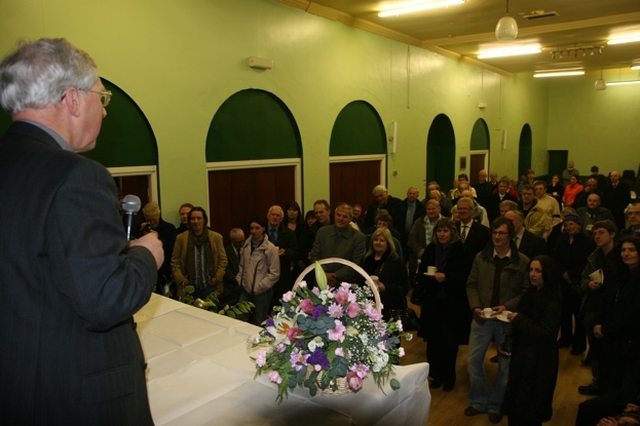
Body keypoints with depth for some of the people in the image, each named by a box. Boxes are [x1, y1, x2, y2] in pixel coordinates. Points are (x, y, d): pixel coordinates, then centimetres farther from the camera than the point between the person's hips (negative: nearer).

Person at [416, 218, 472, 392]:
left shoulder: (461, 252, -7)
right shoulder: (430, 250, 4)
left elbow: (464, 278, -10)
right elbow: (421, 277, 4)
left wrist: (446, 278, -23)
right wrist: (432, 277, -16)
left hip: (454, 304, -3)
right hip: (433, 302, 3)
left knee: (450, 343, 6)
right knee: (433, 341, 4)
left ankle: (449, 378, 25)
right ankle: (437, 375, 24)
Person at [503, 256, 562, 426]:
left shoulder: (552, 300, -18)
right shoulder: (531, 293, 6)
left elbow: (545, 332, -23)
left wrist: (519, 319, -22)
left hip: (539, 359, -8)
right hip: (522, 353, 8)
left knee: (529, 407, 5)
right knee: (515, 401, 17)